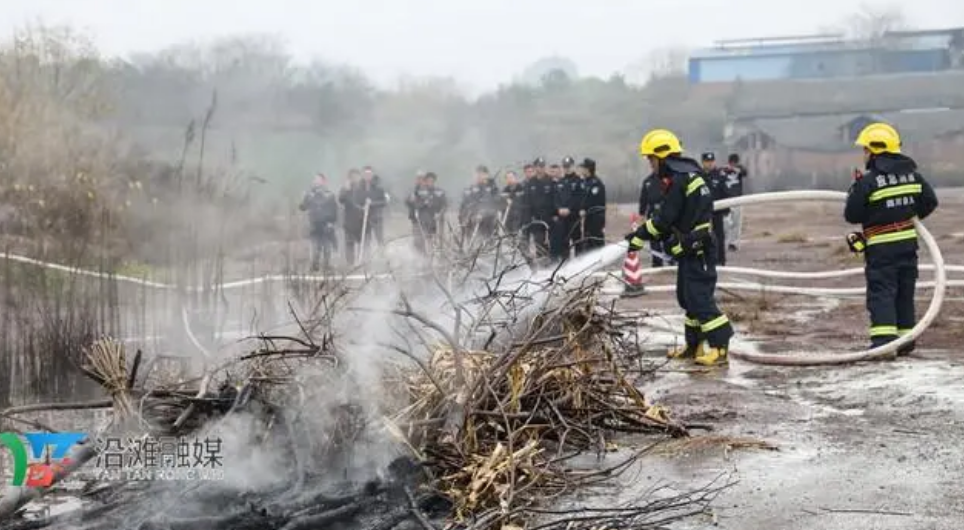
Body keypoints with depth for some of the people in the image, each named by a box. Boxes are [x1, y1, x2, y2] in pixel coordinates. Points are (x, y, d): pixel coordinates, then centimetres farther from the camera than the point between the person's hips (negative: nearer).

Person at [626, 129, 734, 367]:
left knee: (699, 297, -11)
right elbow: (672, 218, 16)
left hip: (696, 250, -10)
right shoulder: (687, 174, 15)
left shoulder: (678, 180, -17)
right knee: (687, 297, 15)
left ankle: (720, 347, -11)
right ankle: (694, 345, 22)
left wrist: (639, 237, -8)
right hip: (692, 249, 10)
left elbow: (664, 219, -18)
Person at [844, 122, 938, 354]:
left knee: (881, 292, -4)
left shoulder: (868, 181, -15)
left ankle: (884, 338, -16)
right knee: (905, 293, 14)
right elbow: (930, 202, 9)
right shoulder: (912, 175, 3)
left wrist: (855, 190, 6)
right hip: (908, 242, 6)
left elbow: (852, 215, -10)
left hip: (881, 247, -6)